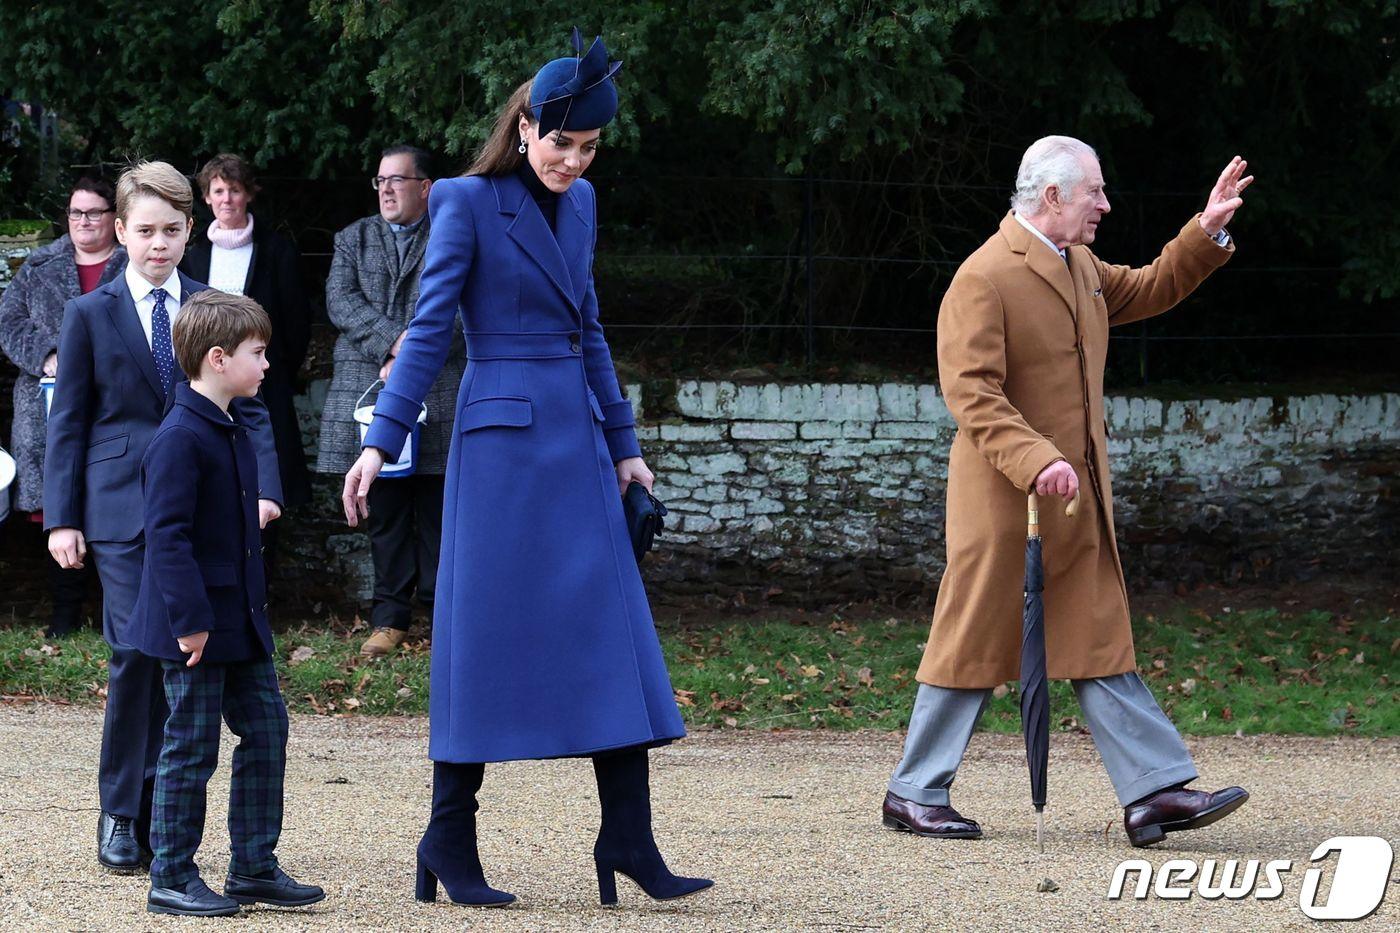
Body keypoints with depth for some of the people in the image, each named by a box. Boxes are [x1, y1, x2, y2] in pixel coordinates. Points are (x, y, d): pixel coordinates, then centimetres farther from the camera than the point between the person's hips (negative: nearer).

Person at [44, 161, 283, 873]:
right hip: (123, 508, -2)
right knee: (136, 653, -12)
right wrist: (62, 518, 0)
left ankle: (159, 811, 10)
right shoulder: (90, 314, 7)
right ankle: (119, 815, -2)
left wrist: (262, 486, -3)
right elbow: (68, 423, 7)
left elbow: (248, 408, 12)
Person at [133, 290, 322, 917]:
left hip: (240, 620, 9)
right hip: (196, 627, -9)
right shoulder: (179, 437, -18)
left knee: (266, 729, 9)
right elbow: (167, 534, -21)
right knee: (191, 747, -2)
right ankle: (172, 879, 6)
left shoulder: (233, 431, 13)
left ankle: (254, 867, 17)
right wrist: (190, 618, -24)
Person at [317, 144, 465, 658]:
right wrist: (392, 342, -13)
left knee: (438, 514, -1)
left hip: (440, 397, -3)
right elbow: (340, 301, 2)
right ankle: (390, 619, 7)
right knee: (385, 513, 3)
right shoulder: (354, 239, 16)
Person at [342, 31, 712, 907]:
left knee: (615, 635, 2)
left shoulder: (580, 203, 13)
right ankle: (449, 841, 6)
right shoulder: (469, 203, -7)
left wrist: (624, 442, 20)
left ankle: (628, 836, 4)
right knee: (486, 636, -3)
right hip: (503, 438, -7)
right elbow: (430, 328, -9)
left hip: (578, 441, 7)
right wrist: (381, 441, -15)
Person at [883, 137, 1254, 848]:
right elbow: (972, 394, -21)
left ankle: (1154, 791, 1)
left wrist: (1207, 231, 19)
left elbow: (1147, 291, 31)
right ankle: (914, 794, 11)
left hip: (1080, 497, 8)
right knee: (973, 646, 0)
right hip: (1005, 500, -8)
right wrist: (1038, 462, -31)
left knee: (1103, 643, 4)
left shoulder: (1079, 268, 13)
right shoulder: (984, 278, -15)